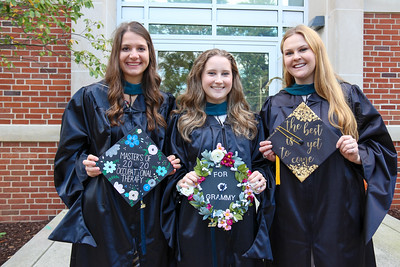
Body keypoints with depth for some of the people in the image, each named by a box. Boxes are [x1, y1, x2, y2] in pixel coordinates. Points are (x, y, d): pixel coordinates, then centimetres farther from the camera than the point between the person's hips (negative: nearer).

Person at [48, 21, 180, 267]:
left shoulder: (163, 103, 6)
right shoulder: (90, 98, -2)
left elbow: (172, 152, 13)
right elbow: (69, 153, 2)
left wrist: (171, 164, -7)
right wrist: (85, 166, -16)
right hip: (104, 212, -2)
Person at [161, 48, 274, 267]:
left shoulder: (249, 122, 7)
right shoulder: (183, 121, 1)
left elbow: (261, 162, 11)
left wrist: (261, 177, -9)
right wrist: (181, 181, -17)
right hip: (196, 222, -2)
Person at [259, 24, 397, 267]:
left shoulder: (348, 96, 2)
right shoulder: (274, 106, 6)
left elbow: (383, 148, 4)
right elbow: (266, 154, 14)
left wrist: (359, 156, -14)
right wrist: (270, 157, -7)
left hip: (339, 213, -1)